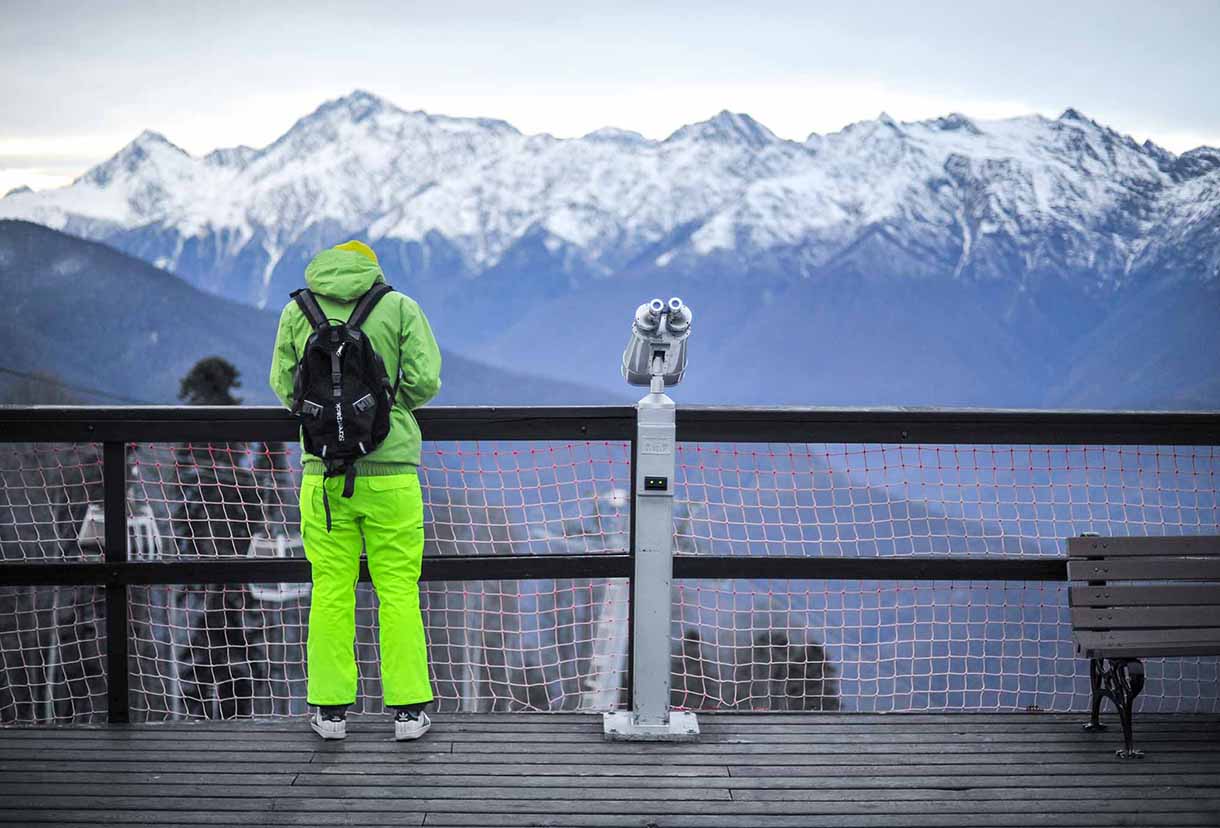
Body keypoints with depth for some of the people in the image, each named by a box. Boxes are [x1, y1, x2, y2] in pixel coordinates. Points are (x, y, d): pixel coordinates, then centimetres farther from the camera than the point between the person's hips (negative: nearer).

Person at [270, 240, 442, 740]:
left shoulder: (297, 312, 4)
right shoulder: (400, 308, 0)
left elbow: (284, 386, 6)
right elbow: (424, 381, -5)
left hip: (324, 471, 1)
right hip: (389, 469, -1)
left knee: (330, 590, 8)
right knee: (398, 589, 5)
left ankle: (330, 709, 11)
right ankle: (408, 709, 7)